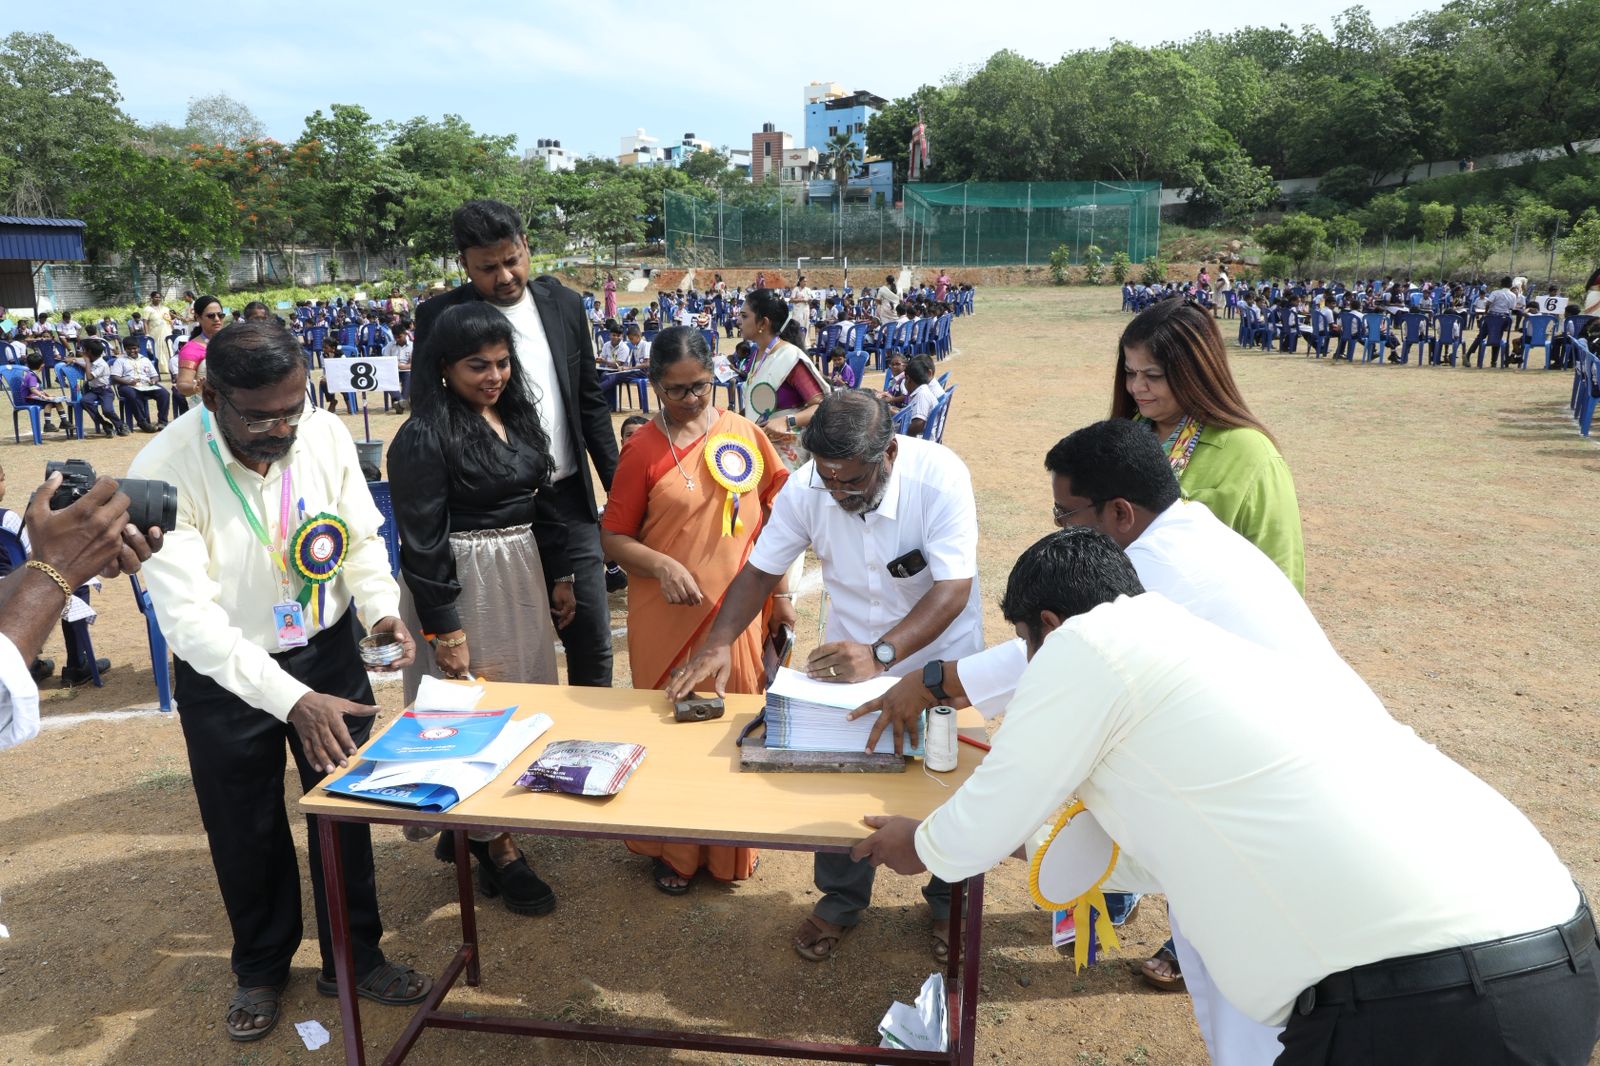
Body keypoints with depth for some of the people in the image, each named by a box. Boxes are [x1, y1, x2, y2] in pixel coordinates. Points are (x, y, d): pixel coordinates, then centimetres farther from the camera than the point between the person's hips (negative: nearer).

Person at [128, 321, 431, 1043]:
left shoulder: (325, 434, -14)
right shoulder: (165, 472, -25)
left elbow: (361, 537, -2)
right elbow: (190, 615, -29)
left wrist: (383, 608, -22)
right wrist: (292, 700, -37)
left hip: (328, 650, 3)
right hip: (223, 676, -2)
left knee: (345, 808, 13)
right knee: (246, 832, 16)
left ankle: (353, 957, 37)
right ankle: (261, 968, 44)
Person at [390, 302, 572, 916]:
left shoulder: (517, 414, 8)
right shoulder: (425, 436, -15)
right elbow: (422, 540, -16)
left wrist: (558, 576, 13)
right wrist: (444, 629, -17)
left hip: (523, 575, 8)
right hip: (462, 584, -8)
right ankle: (499, 853, 17)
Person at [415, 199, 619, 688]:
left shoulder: (565, 304, 4)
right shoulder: (439, 317, -6)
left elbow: (591, 403, 10)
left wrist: (619, 486, 7)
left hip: (568, 499, 3)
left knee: (592, 640, 10)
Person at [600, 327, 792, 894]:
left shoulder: (744, 434, 1)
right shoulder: (642, 451, -5)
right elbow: (613, 538, -2)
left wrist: (780, 592, 6)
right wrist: (662, 565, -19)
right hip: (667, 618, -2)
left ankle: (730, 847, 33)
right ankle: (672, 851, 30)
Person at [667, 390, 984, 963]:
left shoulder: (940, 476, -31)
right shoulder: (806, 488, -20)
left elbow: (953, 590, -35)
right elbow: (760, 571, -9)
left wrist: (880, 655, -47)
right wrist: (717, 645, -23)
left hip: (939, 660, -2)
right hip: (850, 658, 3)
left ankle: (949, 900, 39)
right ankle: (841, 900, 35)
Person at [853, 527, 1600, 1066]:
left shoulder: (1087, 641, -3)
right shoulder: (1211, 647, 22)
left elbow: (984, 829, 6)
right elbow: (1173, 845, 33)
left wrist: (919, 847, 28)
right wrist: (1035, 834, 45)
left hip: (1424, 1004, -8)